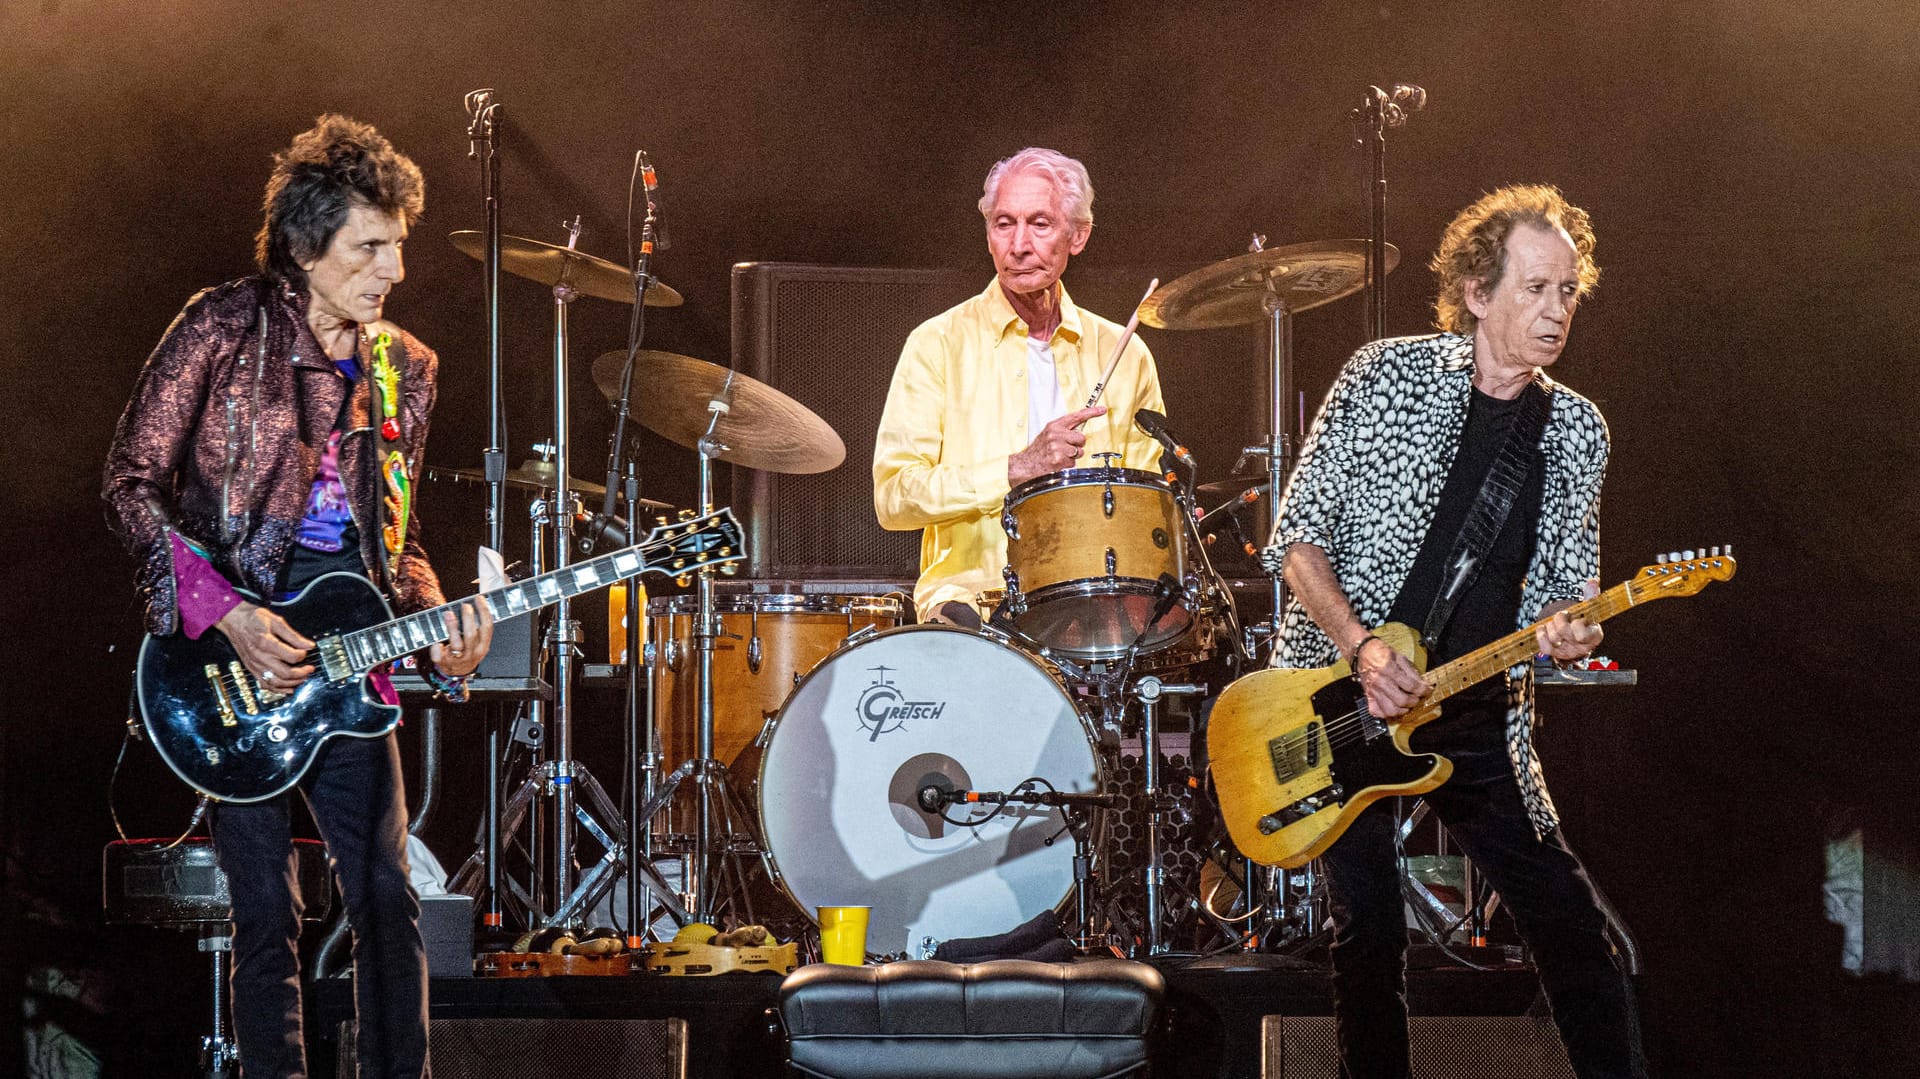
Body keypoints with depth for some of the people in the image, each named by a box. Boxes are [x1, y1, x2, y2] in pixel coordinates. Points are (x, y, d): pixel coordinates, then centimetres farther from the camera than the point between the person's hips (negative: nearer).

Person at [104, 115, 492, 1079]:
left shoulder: (405, 369, 11)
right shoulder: (223, 328, -5)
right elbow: (132, 485, -6)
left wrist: (434, 624, -3)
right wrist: (227, 615, -15)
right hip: (227, 646, -4)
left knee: (387, 899, -1)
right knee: (266, 910, -2)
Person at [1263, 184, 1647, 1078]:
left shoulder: (1576, 432, 4)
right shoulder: (1386, 375, -6)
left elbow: (1570, 586, 8)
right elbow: (1298, 535, -5)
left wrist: (1570, 631, -16)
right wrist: (1360, 646, -18)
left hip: (1478, 722, 3)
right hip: (1337, 703, -3)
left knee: (1574, 931, -1)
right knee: (1369, 935, -4)